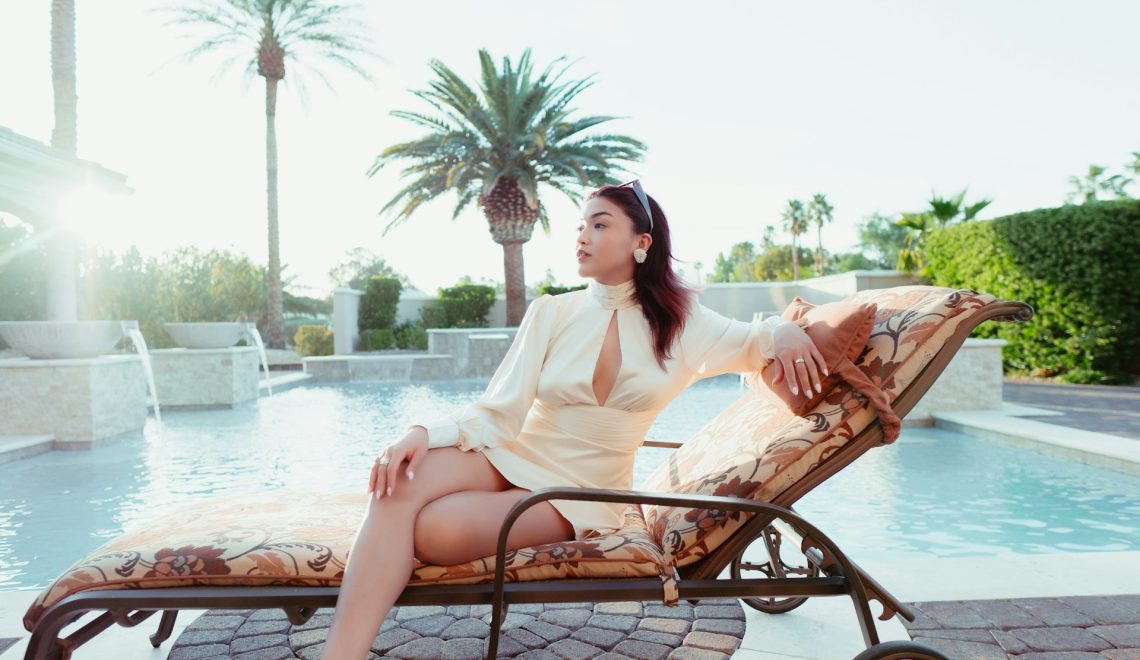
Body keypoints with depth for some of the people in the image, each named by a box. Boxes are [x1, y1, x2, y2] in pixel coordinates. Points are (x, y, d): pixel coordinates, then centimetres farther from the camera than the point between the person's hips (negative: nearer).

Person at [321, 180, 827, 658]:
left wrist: (784, 331, -10)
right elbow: (498, 412, -4)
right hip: (510, 458, 2)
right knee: (402, 482, -32)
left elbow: (753, 341, 16)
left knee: (440, 529, -30)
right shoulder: (551, 313, 4)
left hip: (582, 493, -1)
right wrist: (427, 431, -24)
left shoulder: (679, 322, 4)